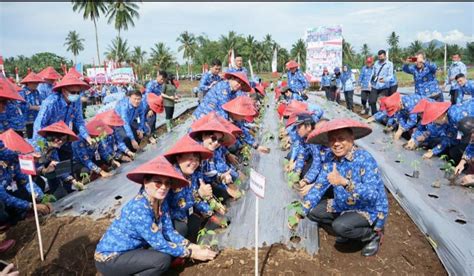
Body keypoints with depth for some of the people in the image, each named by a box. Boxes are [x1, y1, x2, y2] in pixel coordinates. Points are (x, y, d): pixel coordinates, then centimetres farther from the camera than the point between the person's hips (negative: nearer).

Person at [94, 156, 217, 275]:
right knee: (163, 259, -23)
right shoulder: (139, 209, -30)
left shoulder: (161, 201, -6)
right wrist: (193, 253, -19)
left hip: (131, 248, 8)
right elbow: (160, 244, -25)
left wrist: (193, 247, -11)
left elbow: (169, 231, -3)